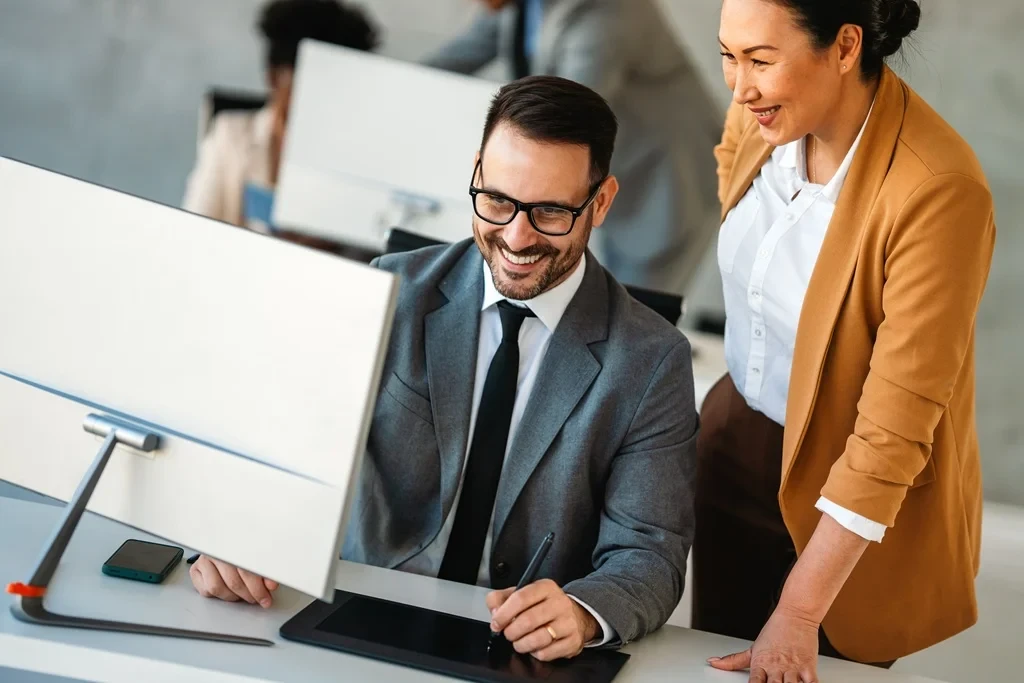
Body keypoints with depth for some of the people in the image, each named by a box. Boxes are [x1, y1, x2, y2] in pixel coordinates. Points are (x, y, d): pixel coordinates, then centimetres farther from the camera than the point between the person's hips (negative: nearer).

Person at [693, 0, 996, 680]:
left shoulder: (937, 192, -31)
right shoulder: (758, 118, -12)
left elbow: (893, 431, -29)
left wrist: (798, 614, -26)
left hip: (861, 512, -6)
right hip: (739, 442, 6)